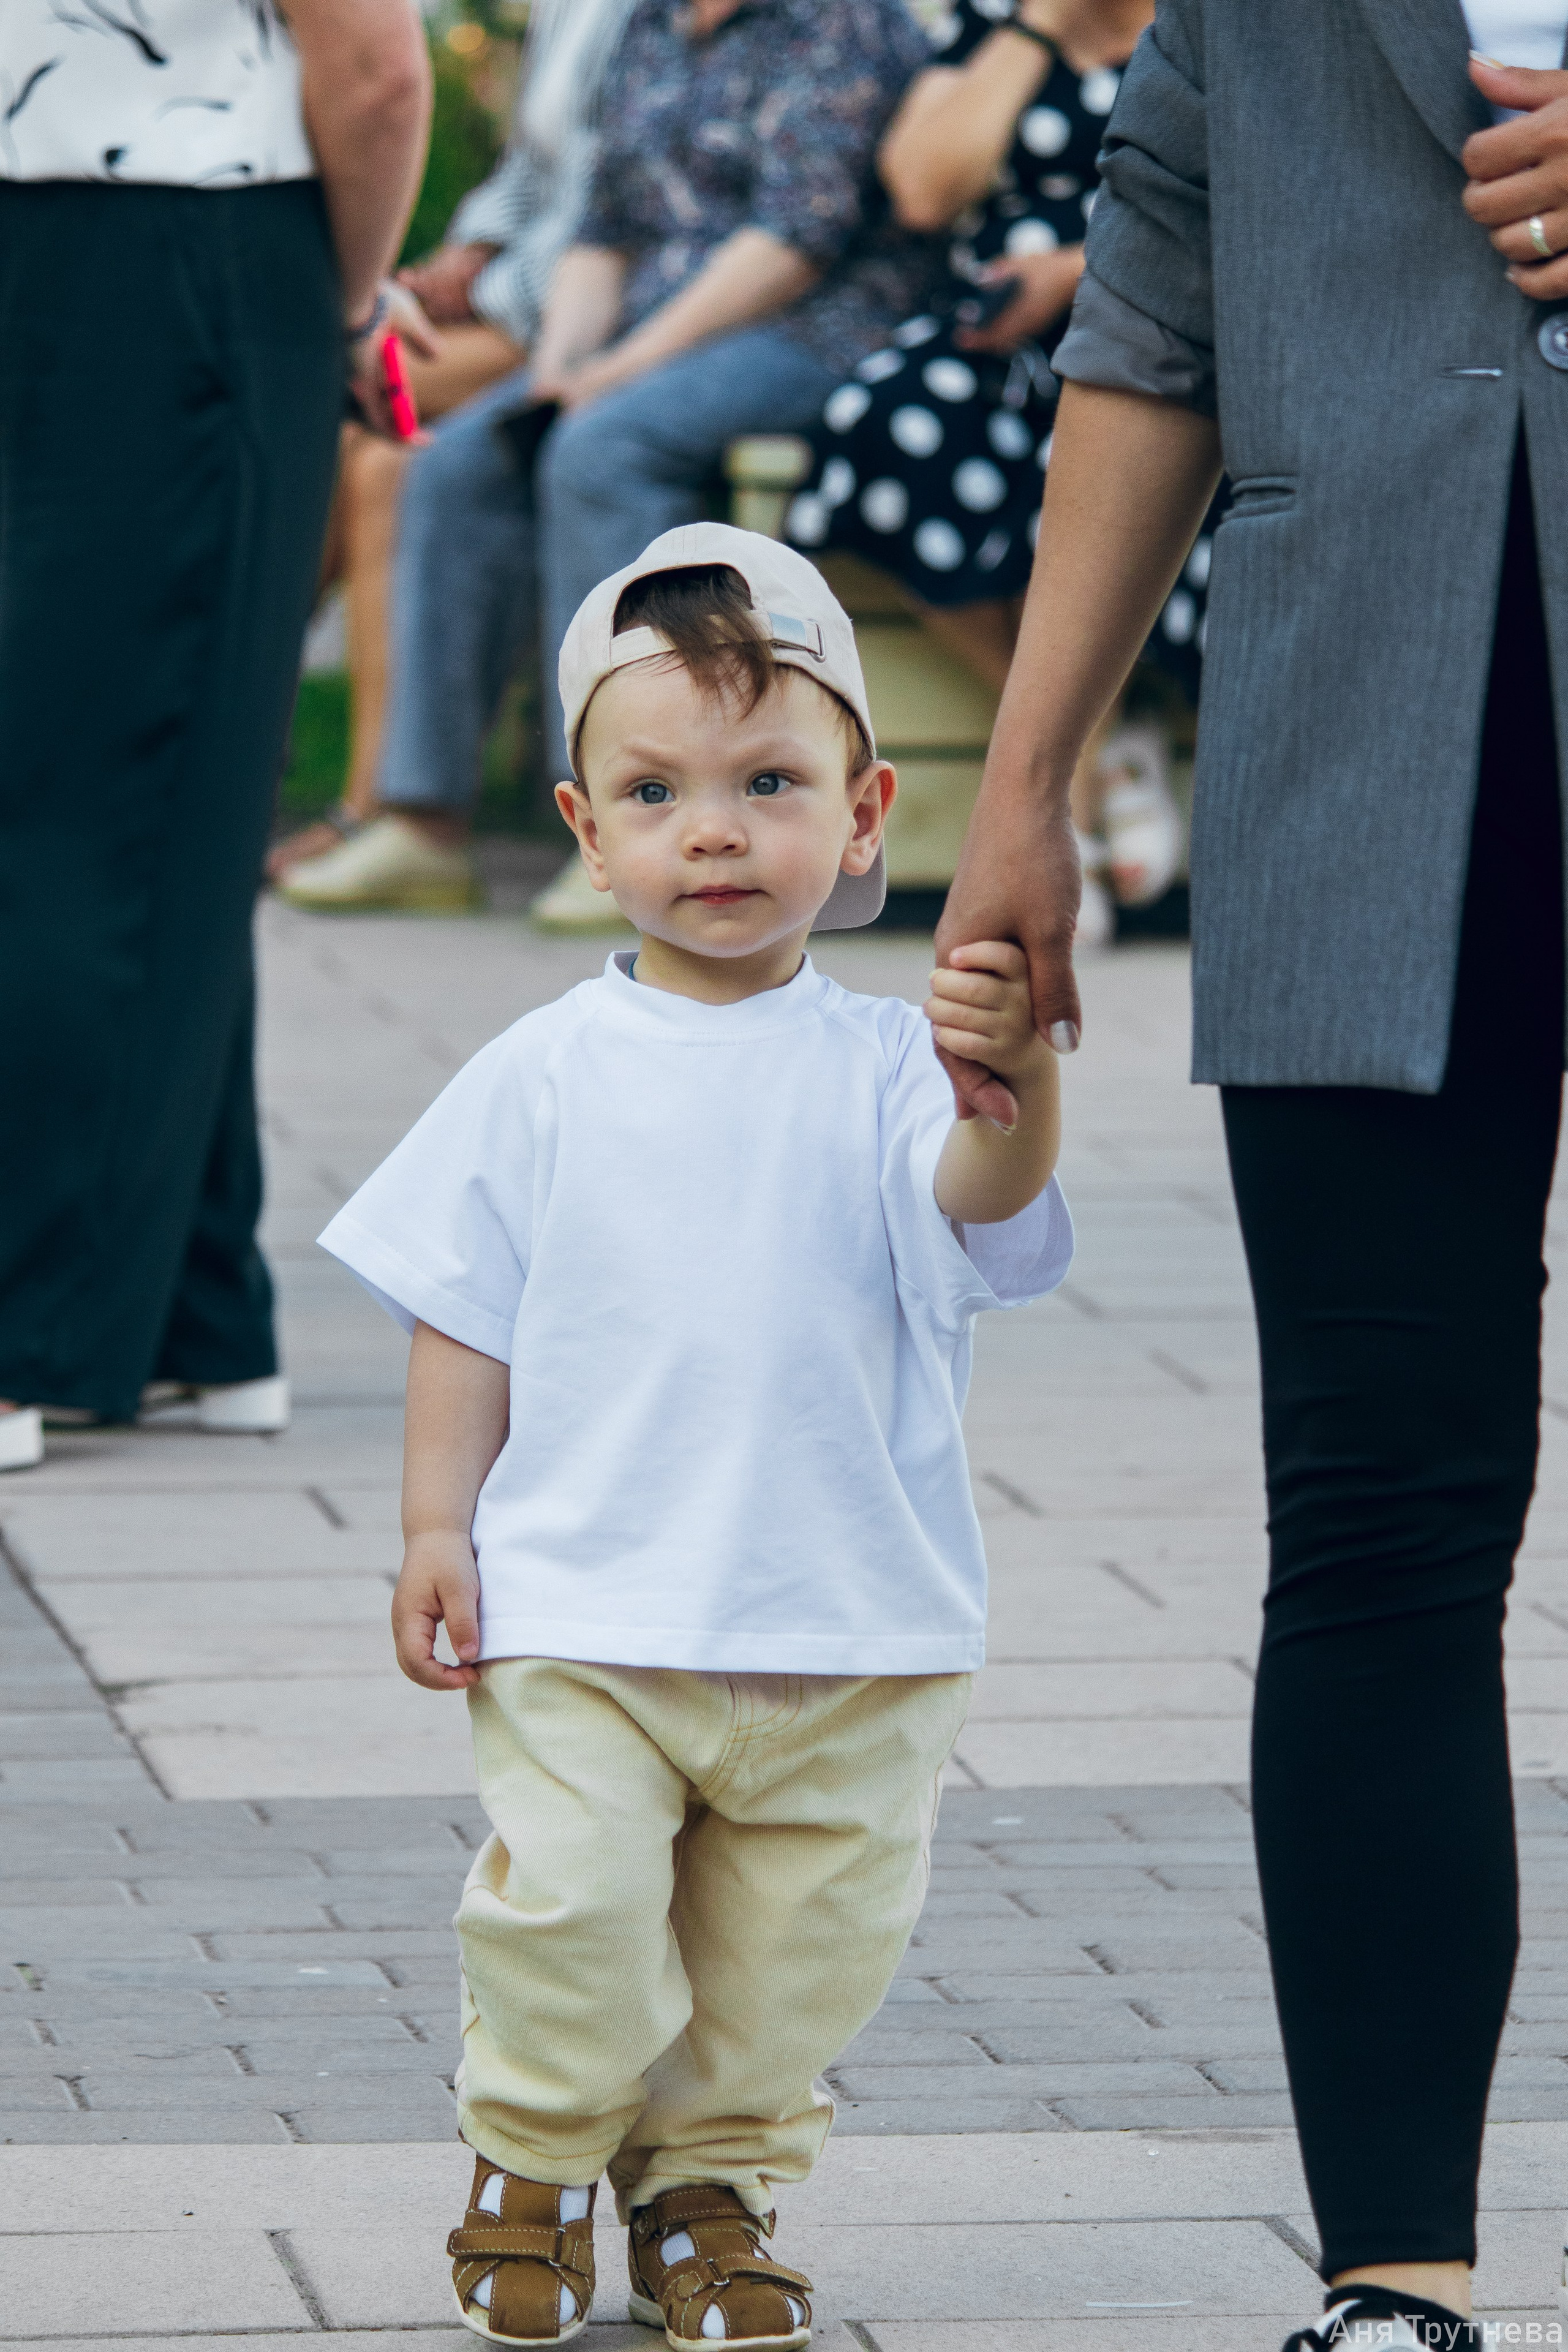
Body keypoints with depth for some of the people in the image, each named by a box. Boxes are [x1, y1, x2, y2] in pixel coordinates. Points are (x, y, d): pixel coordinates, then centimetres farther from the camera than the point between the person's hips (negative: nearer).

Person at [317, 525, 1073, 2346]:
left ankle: (712, 2188, 26)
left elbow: (979, 1195, -20)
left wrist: (1016, 1082, -41)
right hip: (583, 1614, -1)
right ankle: (533, 2164, 14)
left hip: (853, 1623, 1)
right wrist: (435, 1528, 0)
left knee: (805, 1935, 7)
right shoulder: (545, 1079, 1)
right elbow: (466, 1315, 6)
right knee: (565, 1907, -9)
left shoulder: (879, 1063, -1)